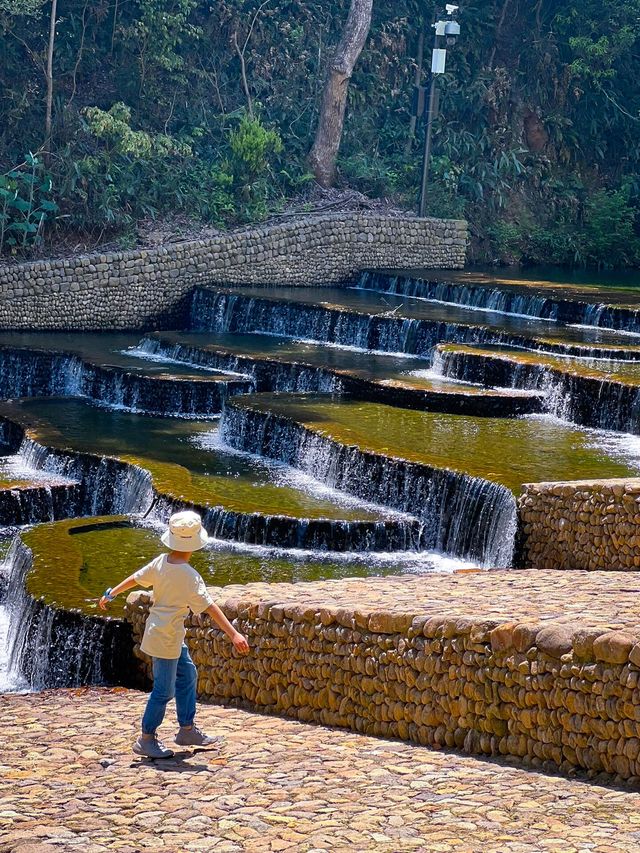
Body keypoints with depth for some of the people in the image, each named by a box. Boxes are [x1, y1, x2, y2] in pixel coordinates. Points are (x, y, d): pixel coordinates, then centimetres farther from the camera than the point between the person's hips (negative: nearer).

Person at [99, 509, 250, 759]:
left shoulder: (161, 561, -4)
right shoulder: (188, 575, -25)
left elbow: (135, 578, 9)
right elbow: (209, 607, -29)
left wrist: (111, 594, 24)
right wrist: (234, 634, -31)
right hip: (166, 638, -9)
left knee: (187, 674, 18)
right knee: (164, 690, 2)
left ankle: (187, 730, 27)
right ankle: (146, 740, 12)